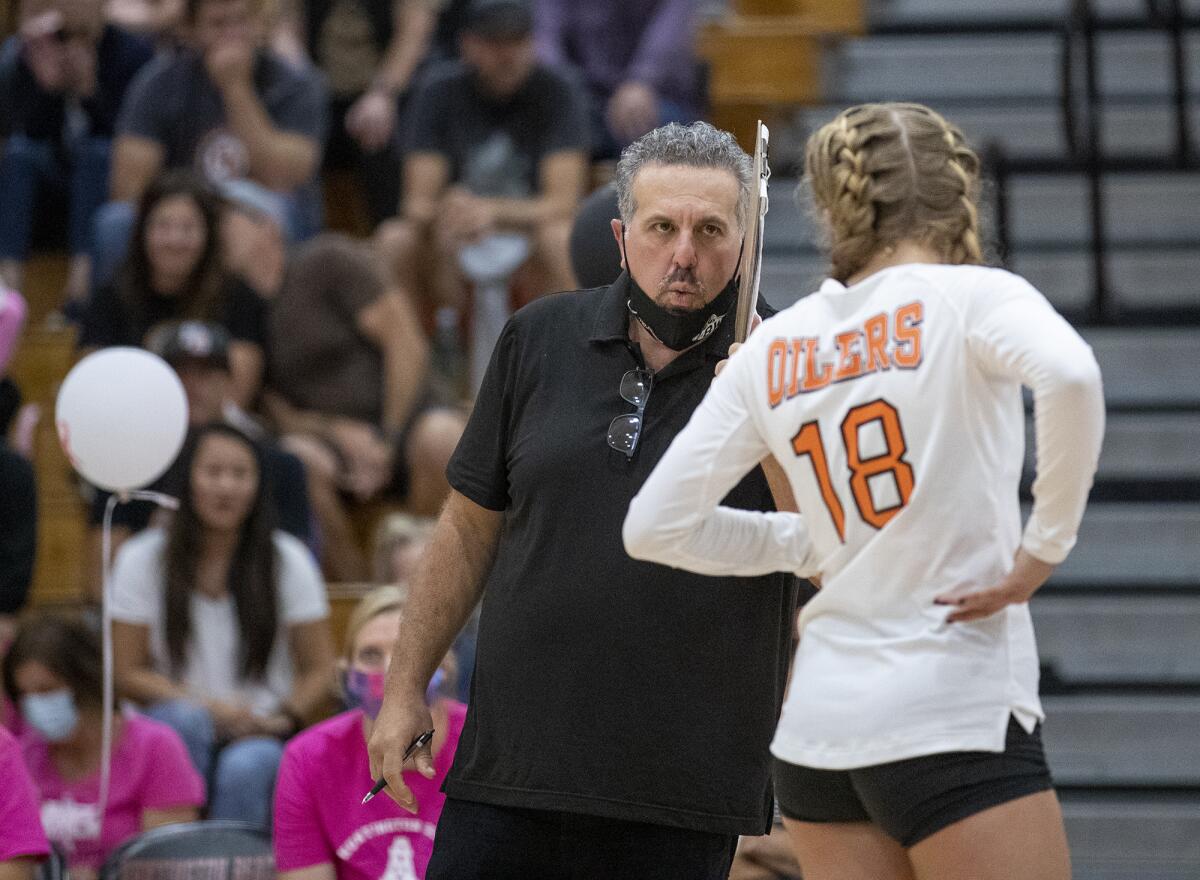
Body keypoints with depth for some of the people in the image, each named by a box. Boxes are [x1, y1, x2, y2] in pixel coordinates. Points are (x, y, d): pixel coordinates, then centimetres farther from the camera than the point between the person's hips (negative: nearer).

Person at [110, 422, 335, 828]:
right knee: (187, 720, -34)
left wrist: (284, 718, -16)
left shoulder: (288, 561, 2)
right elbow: (128, 672, -1)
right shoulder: (142, 559, 0)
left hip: (260, 735, 0)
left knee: (245, 767, -35)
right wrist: (212, 709, -15)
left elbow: (320, 670, 5)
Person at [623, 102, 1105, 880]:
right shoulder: (970, 297, -6)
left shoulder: (775, 349, 8)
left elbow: (654, 527, 9)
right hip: (957, 718, -6)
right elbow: (1069, 376, -28)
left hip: (819, 727, 6)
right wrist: (1044, 547, -17)